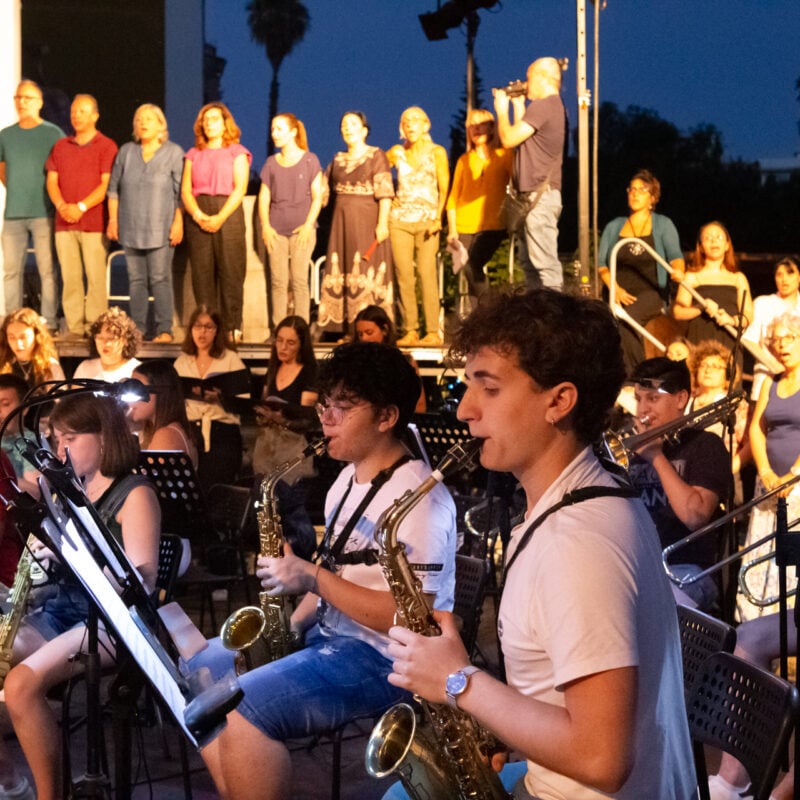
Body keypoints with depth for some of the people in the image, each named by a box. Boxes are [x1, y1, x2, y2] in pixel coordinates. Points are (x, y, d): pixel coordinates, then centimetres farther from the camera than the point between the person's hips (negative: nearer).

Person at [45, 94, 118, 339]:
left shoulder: (106, 146, 2)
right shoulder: (60, 146, 17)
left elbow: (107, 184, -6)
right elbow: (52, 181, 11)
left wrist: (81, 207, -15)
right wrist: (62, 206, -8)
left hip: (94, 223, -4)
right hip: (64, 222, 4)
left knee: (96, 277, -6)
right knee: (69, 277, 1)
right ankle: (74, 326, 4)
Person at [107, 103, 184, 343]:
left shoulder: (174, 152, 2)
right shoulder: (126, 151, 11)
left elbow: (181, 192, -2)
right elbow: (114, 187, 13)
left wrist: (178, 223, -8)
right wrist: (113, 219, 7)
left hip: (160, 228, -4)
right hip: (131, 228, 4)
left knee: (160, 278, -6)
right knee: (136, 278, 6)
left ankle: (164, 329, -5)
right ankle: (137, 328, 11)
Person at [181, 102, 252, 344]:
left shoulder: (236, 152, 6)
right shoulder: (193, 154, 17)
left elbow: (240, 189, -4)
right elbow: (185, 190, 8)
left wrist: (220, 217, -15)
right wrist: (197, 214, -11)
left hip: (228, 215, -3)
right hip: (198, 219, 3)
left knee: (230, 272, -6)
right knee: (201, 274, 0)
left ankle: (232, 328, -4)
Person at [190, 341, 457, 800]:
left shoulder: (418, 499, -19)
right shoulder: (350, 479, 12)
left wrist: (313, 580, -23)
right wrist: (294, 622, 1)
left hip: (385, 657, -10)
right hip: (328, 634, 10)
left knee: (242, 709, -26)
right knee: (195, 673, 8)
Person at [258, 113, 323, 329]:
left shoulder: (310, 160, 4)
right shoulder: (271, 163, 13)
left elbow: (317, 196, 1)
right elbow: (264, 197, 11)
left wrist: (308, 225, -10)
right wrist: (265, 226, -2)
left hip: (301, 229, -3)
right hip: (276, 230, 3)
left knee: (299, 280, -7)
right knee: (278, 281, 0)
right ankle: (278, 330, 3)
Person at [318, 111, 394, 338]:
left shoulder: (376, 156, -1)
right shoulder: (338, 159, 15)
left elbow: (385, 192, -10)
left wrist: (382, 223, -18)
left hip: (367, 221, -6)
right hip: (342, 222, 6)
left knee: (367, 273, -7)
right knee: (340, 274, 2)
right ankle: (346, 329, 6)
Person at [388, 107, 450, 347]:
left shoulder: (437, 152, 4)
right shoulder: (396, 153, 9)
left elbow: (444, 189, 1)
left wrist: (438, 218, -10)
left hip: (427, 220, -2)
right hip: (399, 219, 2)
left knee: (426, 273, -10)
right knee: (404, 275, -2)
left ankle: (433, 332, -10)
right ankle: (409, 330, 2)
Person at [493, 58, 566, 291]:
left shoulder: (542, 106, -14)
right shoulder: (554, 106, 18)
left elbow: (509, 139, -15)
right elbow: (522, 138, 23)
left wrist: (502, 109, 1)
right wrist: (518, 104, 22)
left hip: (539, 195, -11)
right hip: (535, 195, 11)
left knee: (545, 264, -13)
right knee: (529, 263, 14)